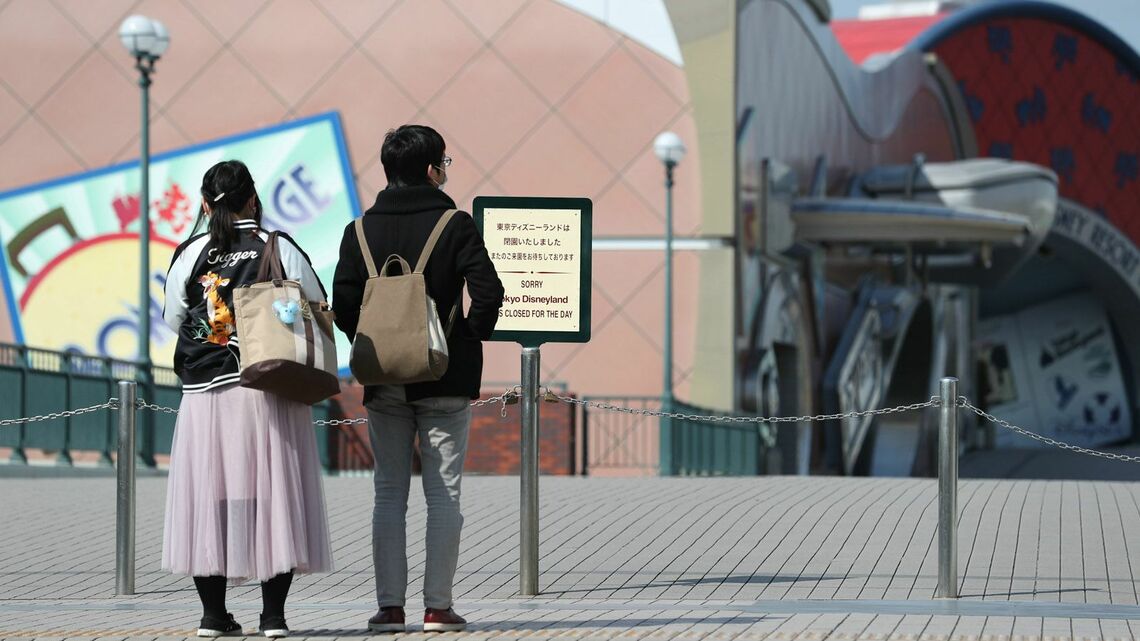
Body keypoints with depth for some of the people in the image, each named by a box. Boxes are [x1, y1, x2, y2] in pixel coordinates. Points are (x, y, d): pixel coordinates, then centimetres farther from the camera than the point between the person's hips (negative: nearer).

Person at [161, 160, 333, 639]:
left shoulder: (190, 254, 0)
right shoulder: (280, 249, -2)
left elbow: (173, 318, 8)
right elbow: (318, 309, 3)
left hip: (206, 392, 1)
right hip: (271, 391, -1)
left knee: (209, 492, 5)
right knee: (274, 491, 3)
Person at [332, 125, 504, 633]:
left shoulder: (361, 231, 3)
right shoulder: (454, 226, -6)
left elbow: (343, 306, -3)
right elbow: (488, 291, -16)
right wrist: (470, 338, -1)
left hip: (384, 383, 3)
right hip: (446, 381, -3)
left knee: (389, 493, 7)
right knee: (443, 493, 2)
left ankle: (389, 606, 3)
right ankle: (438, 607, -1)